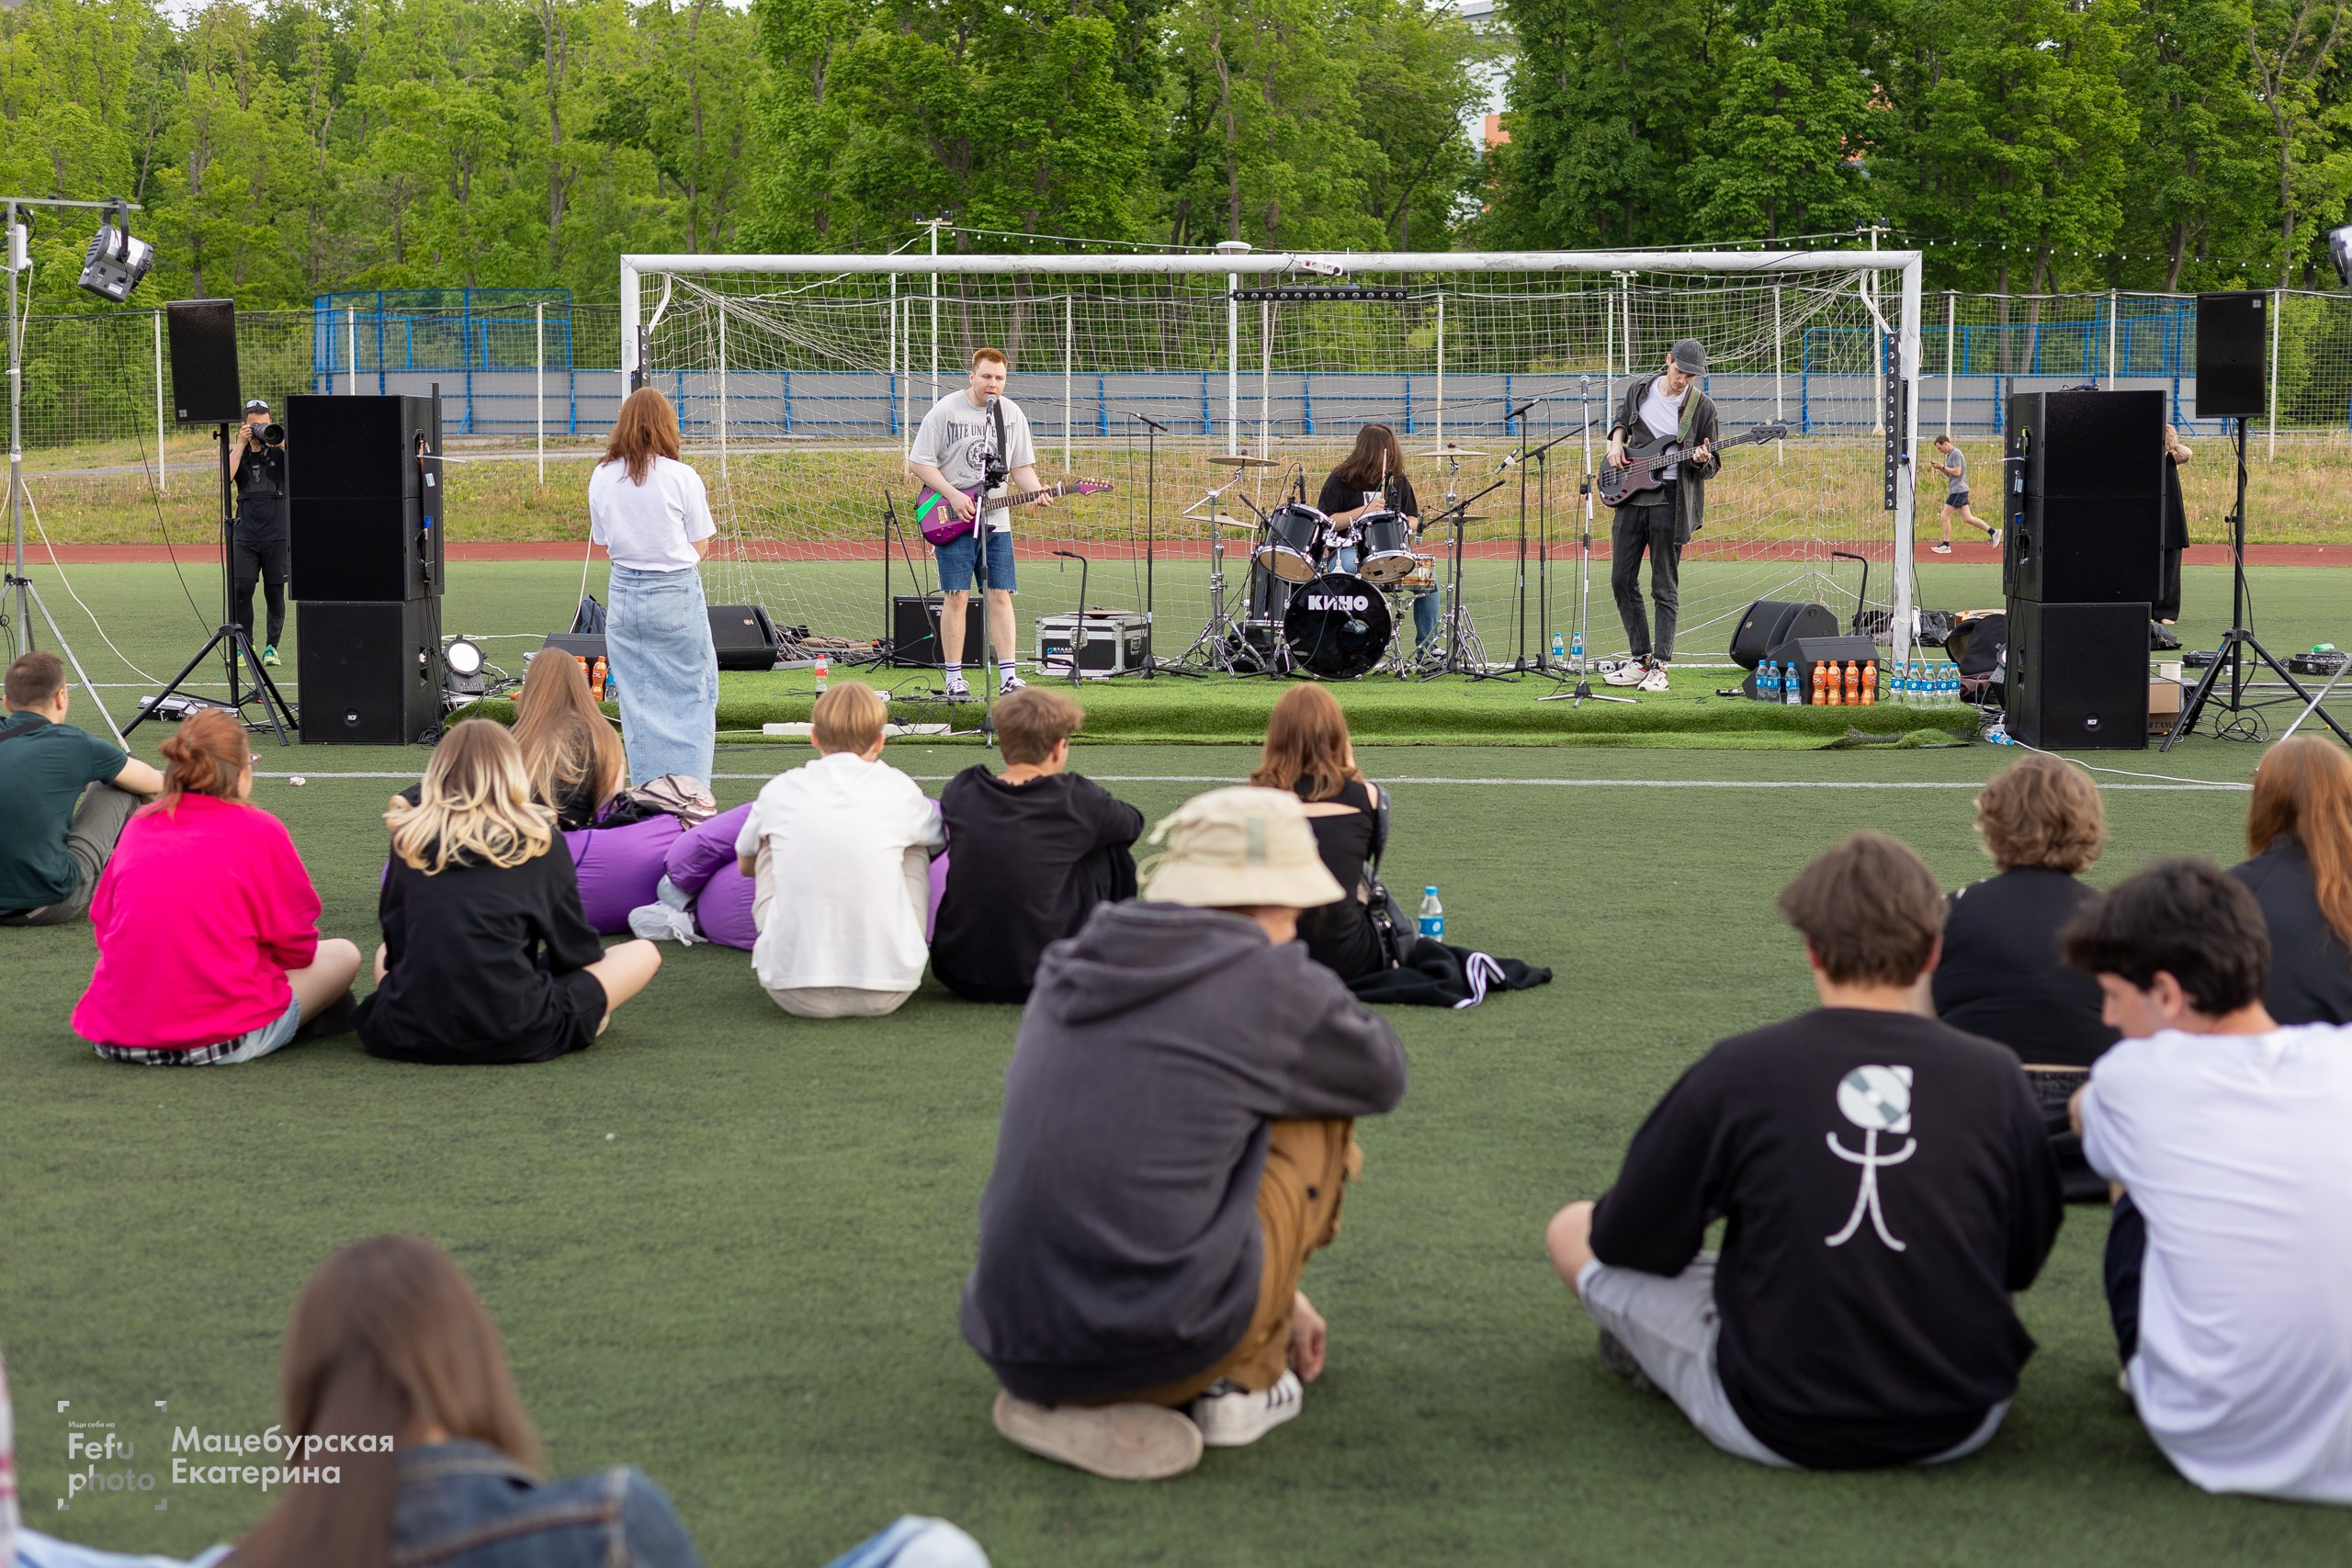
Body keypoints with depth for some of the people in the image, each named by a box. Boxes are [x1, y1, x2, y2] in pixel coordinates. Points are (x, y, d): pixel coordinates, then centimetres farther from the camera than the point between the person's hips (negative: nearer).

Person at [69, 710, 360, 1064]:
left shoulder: (138, 826, 6)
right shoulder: (260, 830, -7)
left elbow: (102, 924, 15)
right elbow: (297, 946, 0)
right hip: (224, 1040, -6)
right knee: (343, 954, 16)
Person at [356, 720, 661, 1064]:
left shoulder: (409, 836, 6)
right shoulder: (538, 839, 1)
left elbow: (395, 943, 17)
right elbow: (574, 949, 10)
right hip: (513, 1038, -2)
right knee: (643, 953, 15)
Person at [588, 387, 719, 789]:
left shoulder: (602, 478, 0)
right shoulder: (682, 477, -10)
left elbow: (604, 543, 7)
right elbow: (700, 548, -4)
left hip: (625, 594, 3)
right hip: (677, 594, -3)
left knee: (638, 699, 10)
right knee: (693, 695, 5)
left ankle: (648, 789, 13)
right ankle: (690, 787, 2)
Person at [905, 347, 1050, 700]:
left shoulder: (1013, 414, 7)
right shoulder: (945, 411, -6)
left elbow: (1021, 467, 13)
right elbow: (918, 462, -5)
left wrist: (1037, 492, -8)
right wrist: (952, 496, -14)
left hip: (996, 521, 4)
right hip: (953, 521, -4)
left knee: (1001, 595, -1)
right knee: (956, 596, -4)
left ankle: (1009, 675, -2)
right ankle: (953, 677, 2)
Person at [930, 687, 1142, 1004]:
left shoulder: (960, 790, 0)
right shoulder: (1075, 799, -9)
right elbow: (1133, 823, 11)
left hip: (956, 975, 4)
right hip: (1038, 983, -4)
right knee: (1109, 850, 14)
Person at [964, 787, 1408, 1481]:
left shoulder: (1067, 974, 16)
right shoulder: (1276, 983, -4)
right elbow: (1381, 1076, 17)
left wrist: (1276, 1293, 37)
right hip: (1170, 1339, -7)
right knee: (1320, 1112, 15)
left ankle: (1069, 1411, 17)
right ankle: (1241, 1384, 14)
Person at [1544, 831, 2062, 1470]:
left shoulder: (1735, 1070, -11)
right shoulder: (1994, 1075, -6)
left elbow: (1629, 1242, -1)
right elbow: (2024, 1259, 8)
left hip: (1779, 1428, -3)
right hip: (1960, 1427, 4)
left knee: (1574, 1231, 16)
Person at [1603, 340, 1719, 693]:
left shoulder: (1702, 406, -4)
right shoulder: (1639, 388, 4)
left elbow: (1712, 466, 2)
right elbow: (1621, 418, 25)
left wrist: (1702, 460, -20)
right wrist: (1616, 441, 6)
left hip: (1670, 501, -4)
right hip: (1631, 495, 4)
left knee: (1665, 587, -1)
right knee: (1622, 580, 5)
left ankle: (1658, 666, 3)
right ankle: (1640, 658, 16)